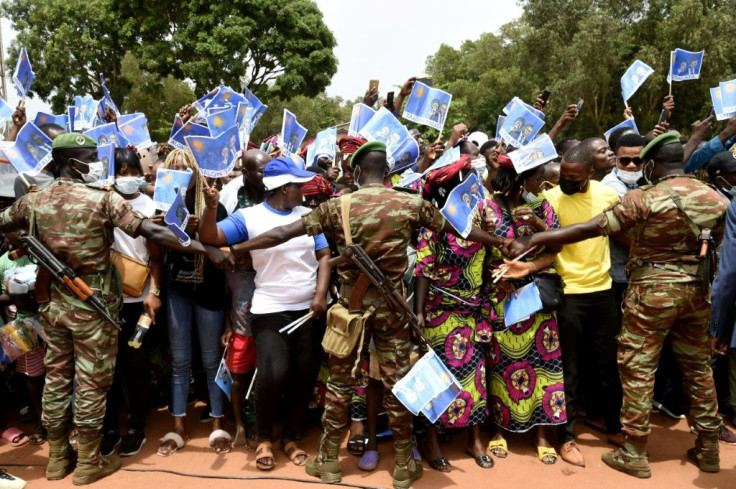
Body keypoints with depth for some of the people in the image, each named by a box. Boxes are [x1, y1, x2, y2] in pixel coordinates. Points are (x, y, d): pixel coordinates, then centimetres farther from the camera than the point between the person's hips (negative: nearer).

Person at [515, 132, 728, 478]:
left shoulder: (645, 198, -14)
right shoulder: (715, 197, 3)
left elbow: (591, 229, -16)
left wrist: (539, 238, -11)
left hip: (653, 289, -6)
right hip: (698, 289, 6)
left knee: (638, 368, 2)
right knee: (698, 366, 16)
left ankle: (634, 454, 10)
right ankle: (708, 449, 28)